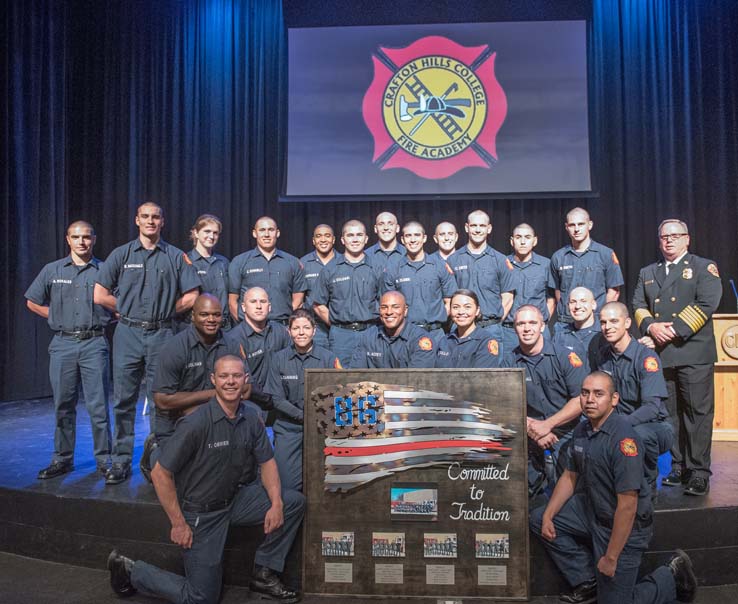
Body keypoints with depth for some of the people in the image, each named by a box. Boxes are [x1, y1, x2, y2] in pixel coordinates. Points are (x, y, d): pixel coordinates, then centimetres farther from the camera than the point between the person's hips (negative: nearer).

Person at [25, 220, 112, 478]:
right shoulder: (52, 270, 9)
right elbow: (32, 302, 17)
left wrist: (99, 320, 0)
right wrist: (60, 318, 9)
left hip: (94, 344, -2)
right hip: (62, 344, 2)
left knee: (98, 405, -1)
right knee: (63, 405, 8)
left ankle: (104, 459, 8)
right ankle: (62, 459, 19)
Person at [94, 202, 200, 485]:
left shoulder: (176, 257, 5)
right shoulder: (121, 254, 7)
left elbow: (191, 296, 1)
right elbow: (100, 295, 4)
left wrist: (164, 312, 2)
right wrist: (127, 310, 5)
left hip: (162, 335, -1)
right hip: (128, 334, 1)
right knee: (124, 401, 4)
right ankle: (121, 461, 13)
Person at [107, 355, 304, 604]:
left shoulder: (251, 420, -6)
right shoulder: (196, 423, -24)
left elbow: (267, 462, 3)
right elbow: (160, 474, -20)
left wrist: (276, 503, -13)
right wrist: (178, 524, -16)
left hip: (234, 499, 6)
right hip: (200, 513, -5)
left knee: (294, 501, -8)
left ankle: (264, 574, 8)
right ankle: (130, 570, 22)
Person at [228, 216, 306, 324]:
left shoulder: (293, 262, 10)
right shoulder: (239, 262, 7)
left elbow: (298, 299, 10)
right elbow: (232, 300, 5)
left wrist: (288, 324, 0)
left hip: (283, 327, 1)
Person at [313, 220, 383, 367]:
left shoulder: (376, 270, 8)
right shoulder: (330, 271, 6)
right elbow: (318, 305, 7)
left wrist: (373, 326, 0)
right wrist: (336, 325, 1)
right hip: (340, 335, 0)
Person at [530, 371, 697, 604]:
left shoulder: (623, 438, -28)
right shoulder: (582, 430, -1)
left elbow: (627, 504, -28)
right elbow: (570, 476, 11)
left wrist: (611, 558, -22)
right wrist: (548, 516, 3)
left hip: (625, 527, -8)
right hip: (592, 510, 8)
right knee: (538, 519, 5)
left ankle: (673, 576, 23)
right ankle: (588, 583, 13)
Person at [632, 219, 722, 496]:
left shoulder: (704, 268, 5)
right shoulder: (647, 273, 19)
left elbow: (706, 304, -8)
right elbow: (638, 305, 11)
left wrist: (675, 330, -14)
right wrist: (651, 326, -9)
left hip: (694, 352, -4)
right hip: (660, 354, 4)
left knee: (698, 412, -3)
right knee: (671, 413, 8)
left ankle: (699, 472, 4)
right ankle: (678, 467, 17)